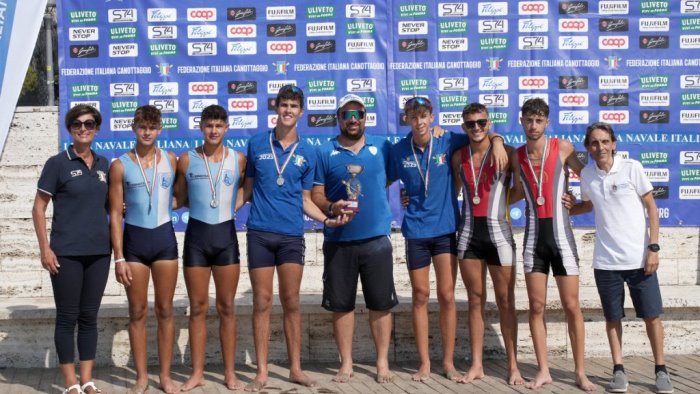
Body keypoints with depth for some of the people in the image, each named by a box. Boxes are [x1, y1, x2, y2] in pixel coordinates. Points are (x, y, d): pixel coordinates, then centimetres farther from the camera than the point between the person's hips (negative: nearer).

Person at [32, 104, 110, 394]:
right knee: (67, 317, 3)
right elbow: (39, 208, -4)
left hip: (99, 251, 4)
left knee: (89, 316, 10)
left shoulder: (103, 164, 9)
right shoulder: (57, 163, -4)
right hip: (66, 253, -4)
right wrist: (45, 248, -10)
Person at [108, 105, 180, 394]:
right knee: (137, 312, 5)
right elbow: (115, 214, -3)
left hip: (165, 237, 1)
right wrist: (119, 257, -8)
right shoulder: (121, 166, -2)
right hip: (134, 240, -1)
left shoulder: (171, 160, 4)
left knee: (165, 311, 6)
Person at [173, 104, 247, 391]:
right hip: (196, 235, 0)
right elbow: (179, 199, 9)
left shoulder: (239, 159, 1)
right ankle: (197, 373, 16)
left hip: (226, 234, 0)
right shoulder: (187, 159, 1)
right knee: (198, 308, 6)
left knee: (226, 307, 6)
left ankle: (230, 372, 15)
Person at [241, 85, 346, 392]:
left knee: (291, 303, 6)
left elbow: (305, 200, 10)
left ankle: (295, 368, 16)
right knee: (262, 303, 2)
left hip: (292, 235, 1)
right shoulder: (257, 144, 4)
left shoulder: (307, 152, 7)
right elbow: (247, 187, 11)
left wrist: (327, 220, -5)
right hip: (260, 233, -1)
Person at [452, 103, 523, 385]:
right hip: (468, 232, 3)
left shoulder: (506, 153, -3)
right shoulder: (458, 156, 7)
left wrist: (501, 201, -7)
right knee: (475, 299, 7)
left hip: (498, 231, -3)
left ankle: (513, 366, 9)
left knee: (505, 300, 2)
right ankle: (477, 365, 12)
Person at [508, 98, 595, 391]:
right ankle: (543, 370, 11)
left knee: (571, 306, 1)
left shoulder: (562, 147, -3)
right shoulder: (516, 156, 6)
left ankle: (580, 372, 10)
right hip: (534, 237, 3)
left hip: (561, 235, -2)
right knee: (536, 306, 3)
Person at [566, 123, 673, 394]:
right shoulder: (586, 175, 3)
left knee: (652, 315, 4)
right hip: (606, 260, 2)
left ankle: (661, 370, 18)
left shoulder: (632, 168, -6)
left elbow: (651, 206, -3)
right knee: (613, 317, 8)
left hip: (639, 257, -2)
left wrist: (653, 247, -9)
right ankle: (618, 370, 19)